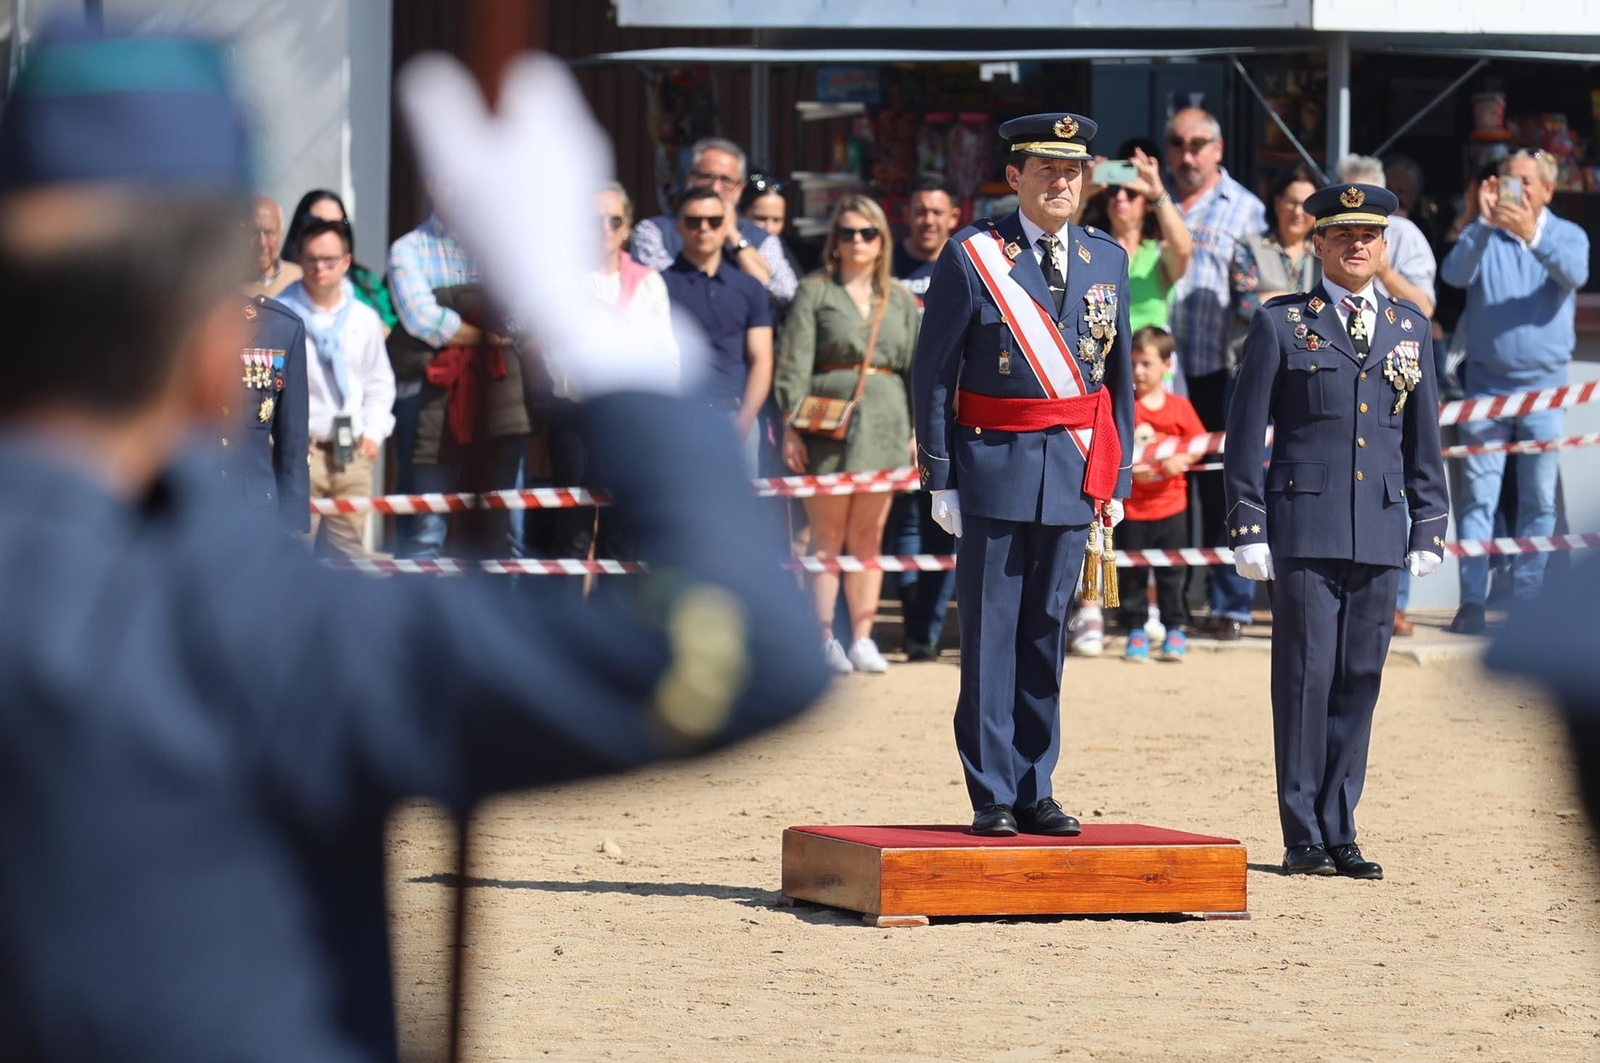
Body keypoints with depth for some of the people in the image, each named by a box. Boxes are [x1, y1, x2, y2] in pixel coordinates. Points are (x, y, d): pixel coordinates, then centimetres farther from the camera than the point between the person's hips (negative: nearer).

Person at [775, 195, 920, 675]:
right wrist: (791, 424, -10)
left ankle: (863, 637, 9)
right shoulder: (814, 293, 4)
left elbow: (918, 366, 15)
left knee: (868, 536, 5)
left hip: (884, 422, 3)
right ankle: (825, 638, 0)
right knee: (826, 535, -2)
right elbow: (794, 361, -1)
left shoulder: (900, 300, 15)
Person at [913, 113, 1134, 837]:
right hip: (994, 467, -4)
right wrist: (940, 478, -7)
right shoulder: (971, 256, -3)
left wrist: (1115, 478, 8)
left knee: (1046, 634, 8)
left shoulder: (1107, 259, 9)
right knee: (991, 637, 0)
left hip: (1075, 474, 4)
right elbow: (933, 372, -2)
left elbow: (1118, 372, 14)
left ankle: (1036, 791, 14)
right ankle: (992, 796, 4)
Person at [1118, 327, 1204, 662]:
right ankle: (1136, 632, 14)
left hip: (1171, 505, 1)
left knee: (1171, 572, 6)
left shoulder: (1179, 407, 3)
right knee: (1132, 574, 4)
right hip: (1131, 505, -1)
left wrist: (1181, 461, -11)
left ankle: (1174, 630, 16)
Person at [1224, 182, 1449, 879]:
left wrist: (1429, 529, 11)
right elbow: (1245, 431, 2)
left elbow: (1423, 436, 17)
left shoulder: (1410, 328, 14)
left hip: (1379, 533, 3)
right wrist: (1248, 528, -4)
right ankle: (1304, 839, 0)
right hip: (1303, 527, -3)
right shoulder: (1281, 324, 3)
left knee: (1359, 679, 4)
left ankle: (1339, 834, 11)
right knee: (1306, 676, -5)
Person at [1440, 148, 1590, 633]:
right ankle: (1472, 601, -8)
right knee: (1477, 496, -6)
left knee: (1539, 501, 2)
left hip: (1543, 386, 0)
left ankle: (1527, 600, 7)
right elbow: (1454, 274, -13)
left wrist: (1531, 234, -32)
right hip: (1486, 383, 0)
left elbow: (1574, 274, -17)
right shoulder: (1482, 237, 6)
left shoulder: (1566, 235, 5)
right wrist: (1484, 224, -26)